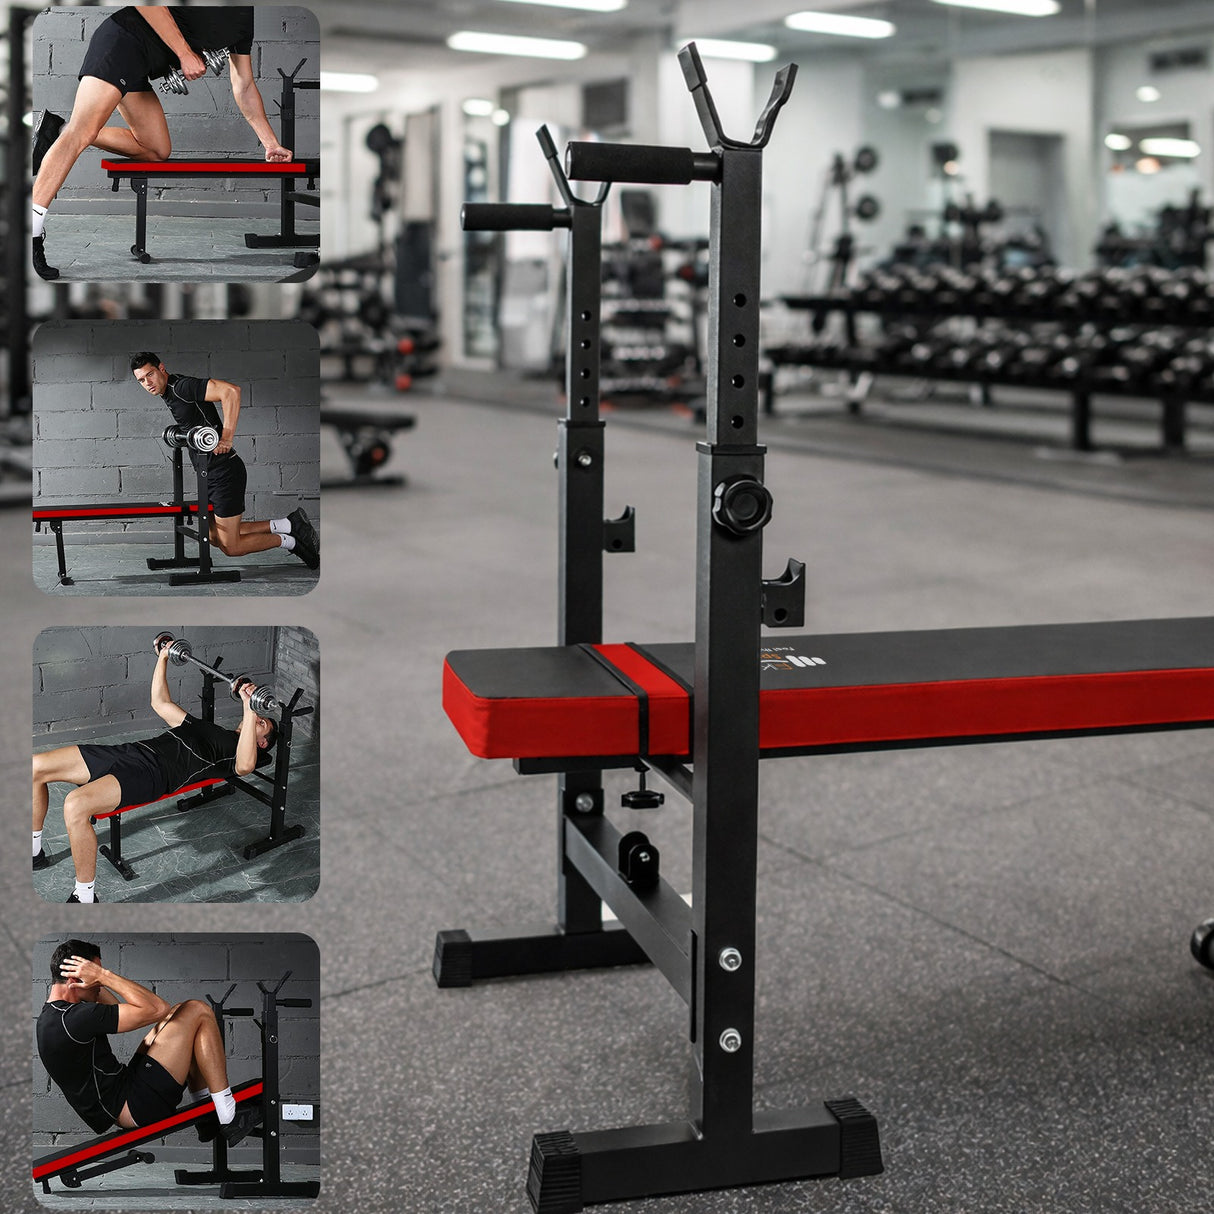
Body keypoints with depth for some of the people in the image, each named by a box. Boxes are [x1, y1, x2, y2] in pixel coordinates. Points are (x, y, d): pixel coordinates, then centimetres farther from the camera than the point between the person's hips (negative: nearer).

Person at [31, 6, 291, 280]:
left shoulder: (245, 20, 17)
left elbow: (244, 87, 24)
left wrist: (271, 144, 22)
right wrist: (185, 53, -19)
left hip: (139, 70, 9)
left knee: (157, 150, 11)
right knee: (83, 133, -22)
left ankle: (58, 131, 10)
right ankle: (30, 230, -30)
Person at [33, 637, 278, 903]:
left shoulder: (239, 749, 8)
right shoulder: (204, 726, 33)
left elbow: (244, 765, -20)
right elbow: (160, 703, 42)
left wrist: (251, 709, -25)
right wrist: (163, 658, 33)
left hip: (153, 773, -9)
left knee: (76, 806, -35)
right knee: (36, 767, -1)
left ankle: (85, 897, -21)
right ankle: (34, 852, 15)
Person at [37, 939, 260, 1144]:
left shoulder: (52, 1015, 11)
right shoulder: (74, 1018, -23)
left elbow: (118, 1011, 27)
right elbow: (156, 1008, -21)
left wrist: (97, 981, 13)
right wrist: (104, 975, -18)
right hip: (135, 1105, -11)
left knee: (178, 1014, 20)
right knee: (197, 1012, -9)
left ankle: (207, 1115, 18)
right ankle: (228, 1119, -6)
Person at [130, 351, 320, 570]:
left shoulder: (182, 387, -16)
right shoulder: (169, 394, 14)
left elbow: (230, 391, -29)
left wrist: (227, 437, -28)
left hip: (224, 472, -11)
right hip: (210, 474, 11)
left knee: (230, 547, -7)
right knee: (216, 538, 17)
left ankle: (290, 540, 10)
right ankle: (285, 525, 16)